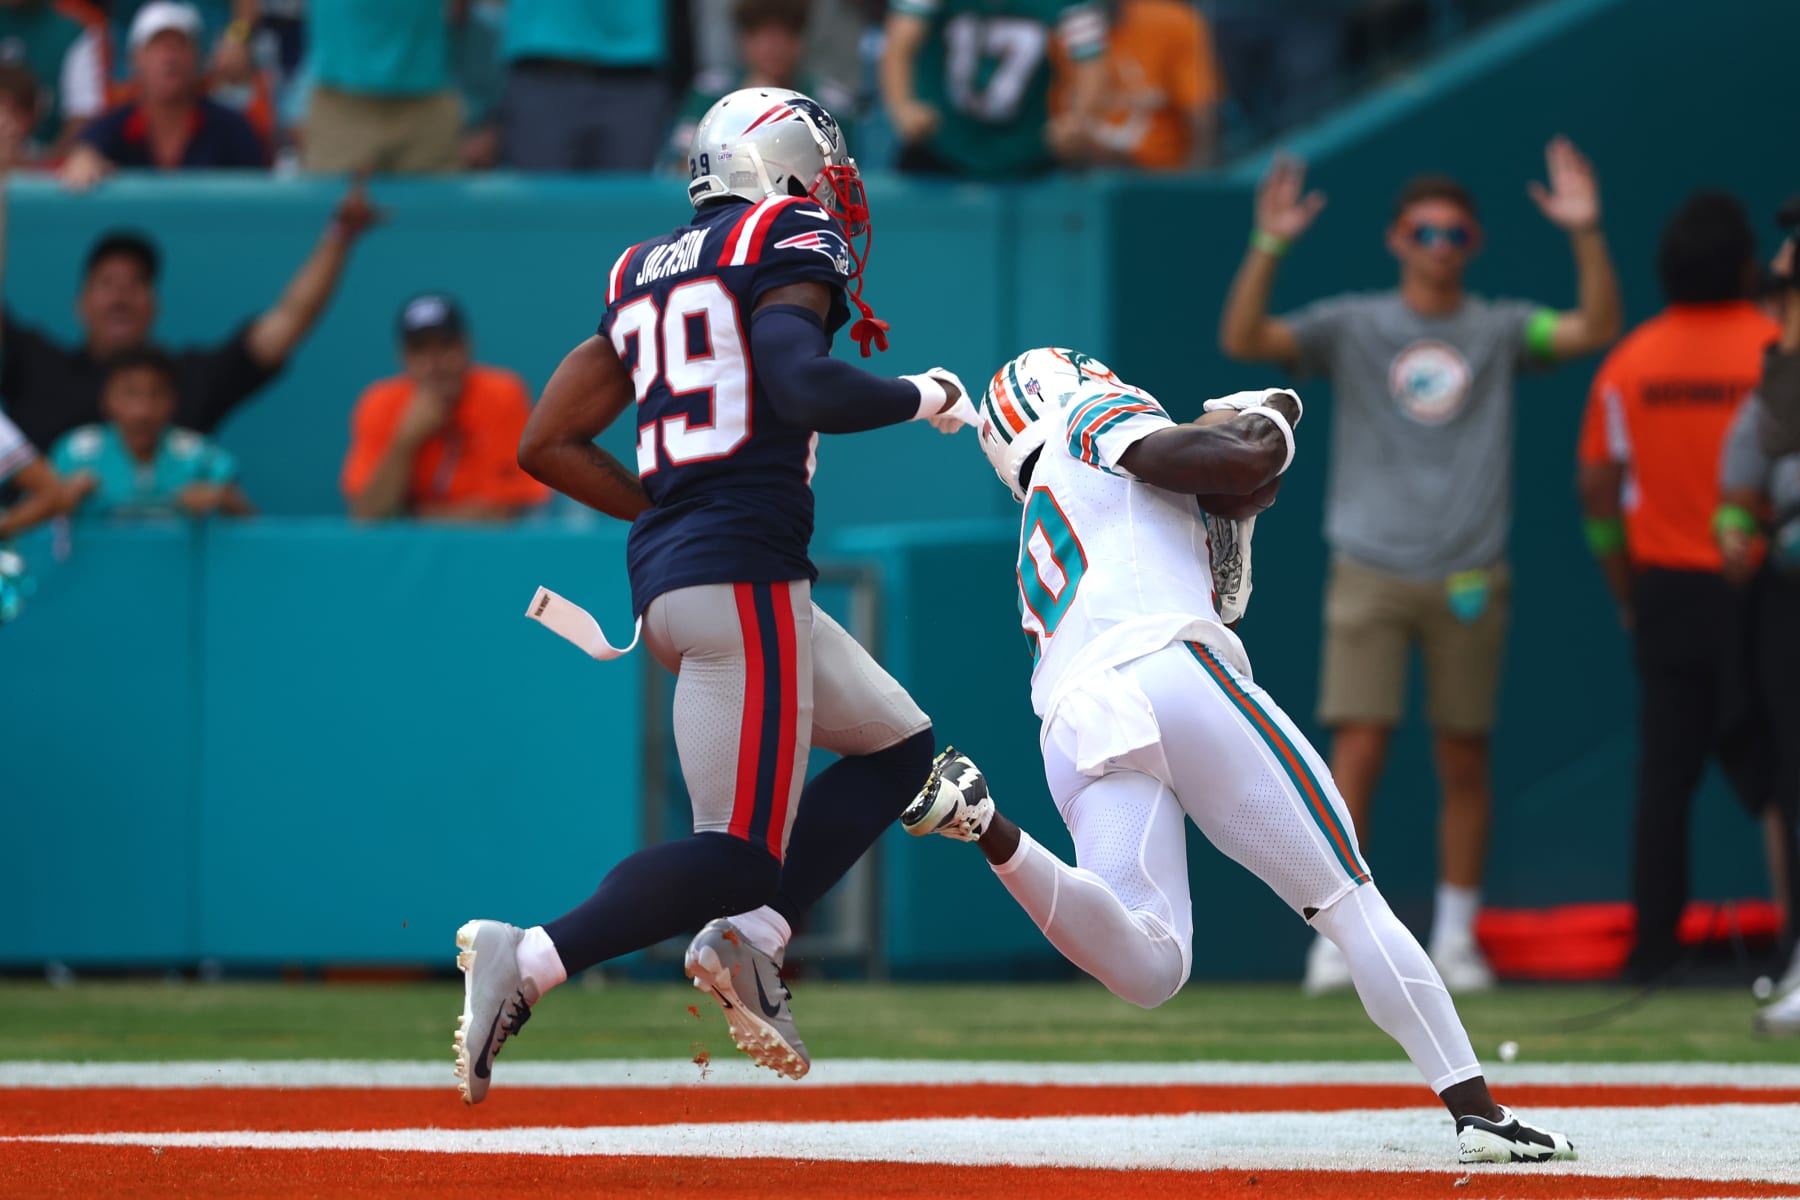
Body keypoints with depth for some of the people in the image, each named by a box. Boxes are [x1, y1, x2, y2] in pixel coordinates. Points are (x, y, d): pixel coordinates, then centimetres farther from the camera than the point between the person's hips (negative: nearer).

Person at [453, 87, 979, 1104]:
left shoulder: (645, 276, 19)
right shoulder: (788, 242, -2)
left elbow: (548, 443, 16)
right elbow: (800, 387, -20)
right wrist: (921, 398, -4)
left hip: (664, 569, 9)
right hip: (747, 577, -9)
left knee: (899, 746, 20)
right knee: (740, 856, -9)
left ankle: (750, 941, 5)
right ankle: (530, 960, -19)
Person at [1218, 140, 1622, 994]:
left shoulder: (1500, 330, 7)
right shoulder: (1351, 327, 5)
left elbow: (1595, 329, -6)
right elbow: (1244, 341, -7)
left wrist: (1585, 235, -18)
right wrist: (1268, 248, -20)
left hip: (1469, 582, 1)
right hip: (1371, 571, -1)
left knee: (1464, 762, 5)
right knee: (1358, 749, -8)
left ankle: (1456, 938, 15)